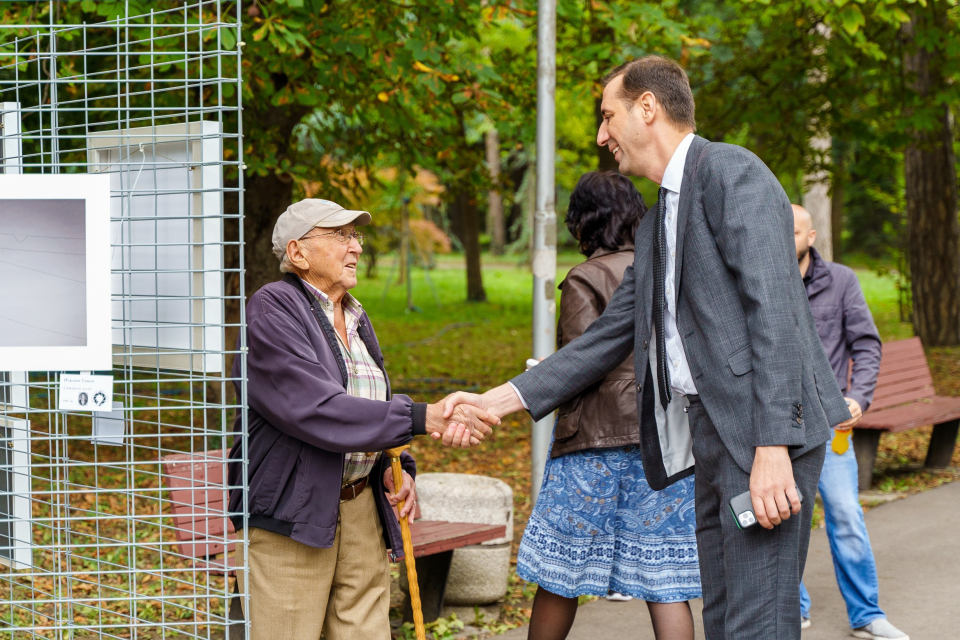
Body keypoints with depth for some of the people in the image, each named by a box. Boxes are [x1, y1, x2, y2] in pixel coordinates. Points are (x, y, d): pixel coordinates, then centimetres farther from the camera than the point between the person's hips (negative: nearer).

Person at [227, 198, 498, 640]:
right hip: (291, 513, -7)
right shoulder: (271, 310, -10)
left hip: (362, 508, 8)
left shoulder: (355, 318, 16)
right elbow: (316, 409, -22)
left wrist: (398, 465, 4)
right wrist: (423, 418, -25)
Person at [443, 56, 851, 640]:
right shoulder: (655, 226, 22)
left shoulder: (729, 171, -7)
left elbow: (774, 310, -16)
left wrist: (772, 448, -23)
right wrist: (501, 400, 17)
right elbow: (610, 336, 24)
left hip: (764, 434, -9)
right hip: (710, 438, 9)